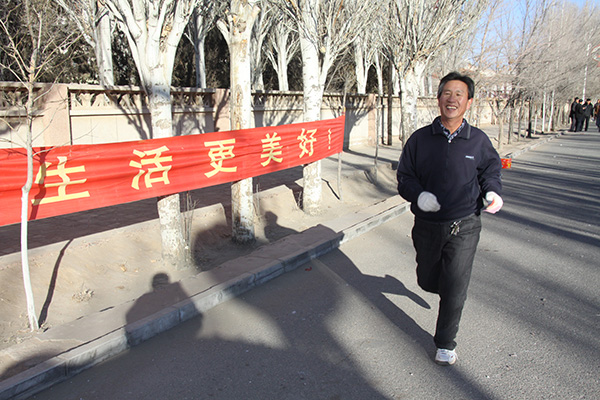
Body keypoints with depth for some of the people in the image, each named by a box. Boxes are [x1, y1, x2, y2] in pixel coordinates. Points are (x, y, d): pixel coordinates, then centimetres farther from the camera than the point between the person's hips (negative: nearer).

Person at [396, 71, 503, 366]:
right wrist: (419, 195, -18)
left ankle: (445, 344, 21)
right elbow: (404, 177, 2)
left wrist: (492, 192, -8)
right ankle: (443, 285, 54)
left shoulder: (478, 141, -2)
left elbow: (491, 170, 13)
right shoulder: (420, 139, -2)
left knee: (454, 290, -1)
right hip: (427, 226, 2)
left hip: (464, 228, -1)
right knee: (427, 281, 16)